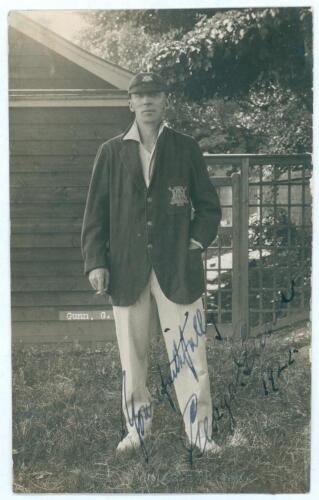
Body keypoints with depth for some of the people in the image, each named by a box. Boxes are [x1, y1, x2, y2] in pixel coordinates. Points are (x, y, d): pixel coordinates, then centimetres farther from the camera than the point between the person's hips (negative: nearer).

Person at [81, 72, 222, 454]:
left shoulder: (186, 148, 6)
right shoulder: (111, 152, 7)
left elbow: (209, 205, 11)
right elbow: (96, 211, 6)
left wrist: (197, 240, -2)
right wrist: (95, 260, -2)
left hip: (178, 267, -1)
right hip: (128, 269, 1)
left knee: (189, 352, -1)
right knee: (132, 354, 7)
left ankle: (199, 431, 8)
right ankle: (137, 428, 20)